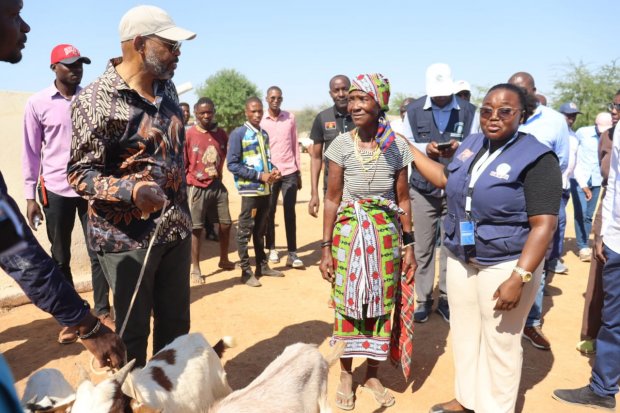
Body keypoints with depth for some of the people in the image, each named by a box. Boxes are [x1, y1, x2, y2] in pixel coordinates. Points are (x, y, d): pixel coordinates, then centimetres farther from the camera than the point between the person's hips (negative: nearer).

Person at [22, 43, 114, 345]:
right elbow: (31, 151, 1)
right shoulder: (38, 103, -1)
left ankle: (102, 310, 19)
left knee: (98, 253, 5)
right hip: (56, 190, -1)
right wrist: (30, 195, -1)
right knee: (60, 258, 9)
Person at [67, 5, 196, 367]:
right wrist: (131, 190, -32)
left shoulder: (167, 88, 7)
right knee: (133, 329, 10)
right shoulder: (97, 99, -15)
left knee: (176, 324, 18)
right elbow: (80, 173, -14)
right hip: (129, 238, -6)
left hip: (176, 230, 7)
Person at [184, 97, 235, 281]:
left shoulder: (221, 134, 4)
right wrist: (188, 185, -7)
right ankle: (195, 268, 13)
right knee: (196, 228, 2)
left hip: (217, 186, 5)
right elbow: (182, 164, -6)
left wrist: (217, 175, 11)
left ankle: (224, 260, 30)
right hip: (197, 188, -5)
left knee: (226, 223, 11)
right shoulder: (188, 135, -9)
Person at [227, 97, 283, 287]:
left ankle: (262, 266, 27)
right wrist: (260, 176, -16)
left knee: (260, 230, 16)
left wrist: (272, 171, -3)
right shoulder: (238, 134, -8)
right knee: (245, 231, 1)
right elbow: (232, 164, -13)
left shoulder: (264, 134, 12)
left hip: (265, 189, 7)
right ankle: (246, 271, 9)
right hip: (250, 190, -6)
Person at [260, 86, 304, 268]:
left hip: (289, 172, 1)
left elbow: (295, 145, 10)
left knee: (290, 213, 0)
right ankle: (272, 248, 20)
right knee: (269, 212, 6)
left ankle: (292, 253, 2)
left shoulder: (290, 117, 6)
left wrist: (299, 171, 8)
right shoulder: (260, 120, 1)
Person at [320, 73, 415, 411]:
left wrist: (409, 245, 3)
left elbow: (403, 200, 4)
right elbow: (332, 200, -3)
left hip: (386, 237, 2)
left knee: (381, 305, 11)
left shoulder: (397, 146, -2)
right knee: (346, 305, 8)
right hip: (348, 235, -1)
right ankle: (345, 374, 29)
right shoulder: (342, 144, -6)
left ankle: (372, 374, 31)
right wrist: (326, 248, -5)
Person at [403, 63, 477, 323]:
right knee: (423, 248, 5)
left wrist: (460, 148, -19)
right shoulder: (413, 110, 5)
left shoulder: (469, 111, 3)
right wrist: (425, 148, -16)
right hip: (423, 188, 1)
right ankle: (423, 299, 18)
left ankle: (447, 299, 19)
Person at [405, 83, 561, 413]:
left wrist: (519, 278, -26)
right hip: (460, 259, 7)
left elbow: (543, 224, -20)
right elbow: (445, 178, 20)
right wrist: (408, 148, 18)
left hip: (505, 265, -6)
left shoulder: (536, 158, -16)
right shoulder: (471, 144, 5)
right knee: (464, 333, 19)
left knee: (499, 343, 8)